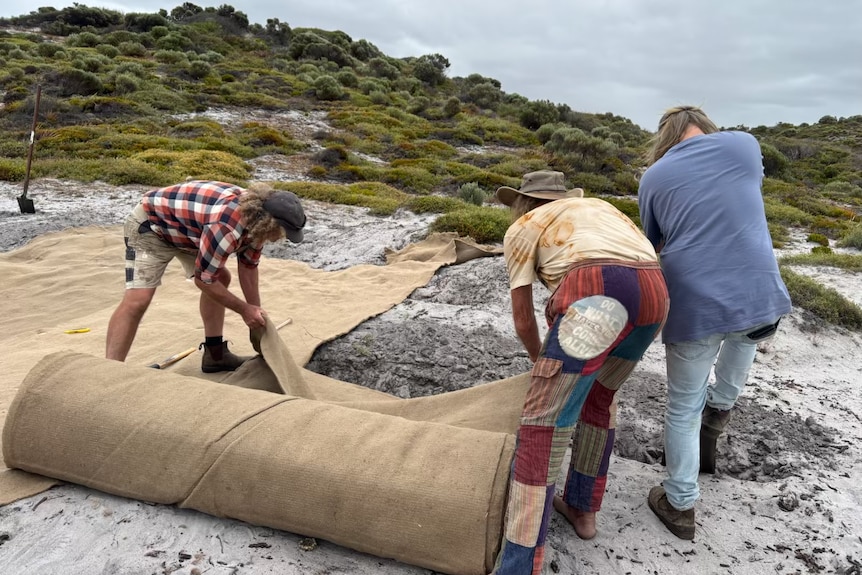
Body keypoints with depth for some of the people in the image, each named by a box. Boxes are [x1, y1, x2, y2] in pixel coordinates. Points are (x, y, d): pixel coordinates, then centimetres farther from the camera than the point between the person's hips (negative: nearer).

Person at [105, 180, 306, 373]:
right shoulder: (228, 225, -38)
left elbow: (249, 266, 3)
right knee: (137, 299, -21)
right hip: (150, 223, -9)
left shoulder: (257, 215, -10)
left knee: (221, 279, 9)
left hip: (184, 225, 9)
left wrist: (256, 311, 4)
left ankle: (215, 355, 17)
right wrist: (245, 310, -16)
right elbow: (204, 279, -26)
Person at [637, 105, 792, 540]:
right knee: (748, 328, 39)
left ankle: (680, 504, 26)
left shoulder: (653, 176, 8)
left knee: (682, 410, 15)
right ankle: (720, 406, 43)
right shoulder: (745, 144, 9)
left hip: (692, 305, -1)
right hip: (759, 294, 2)